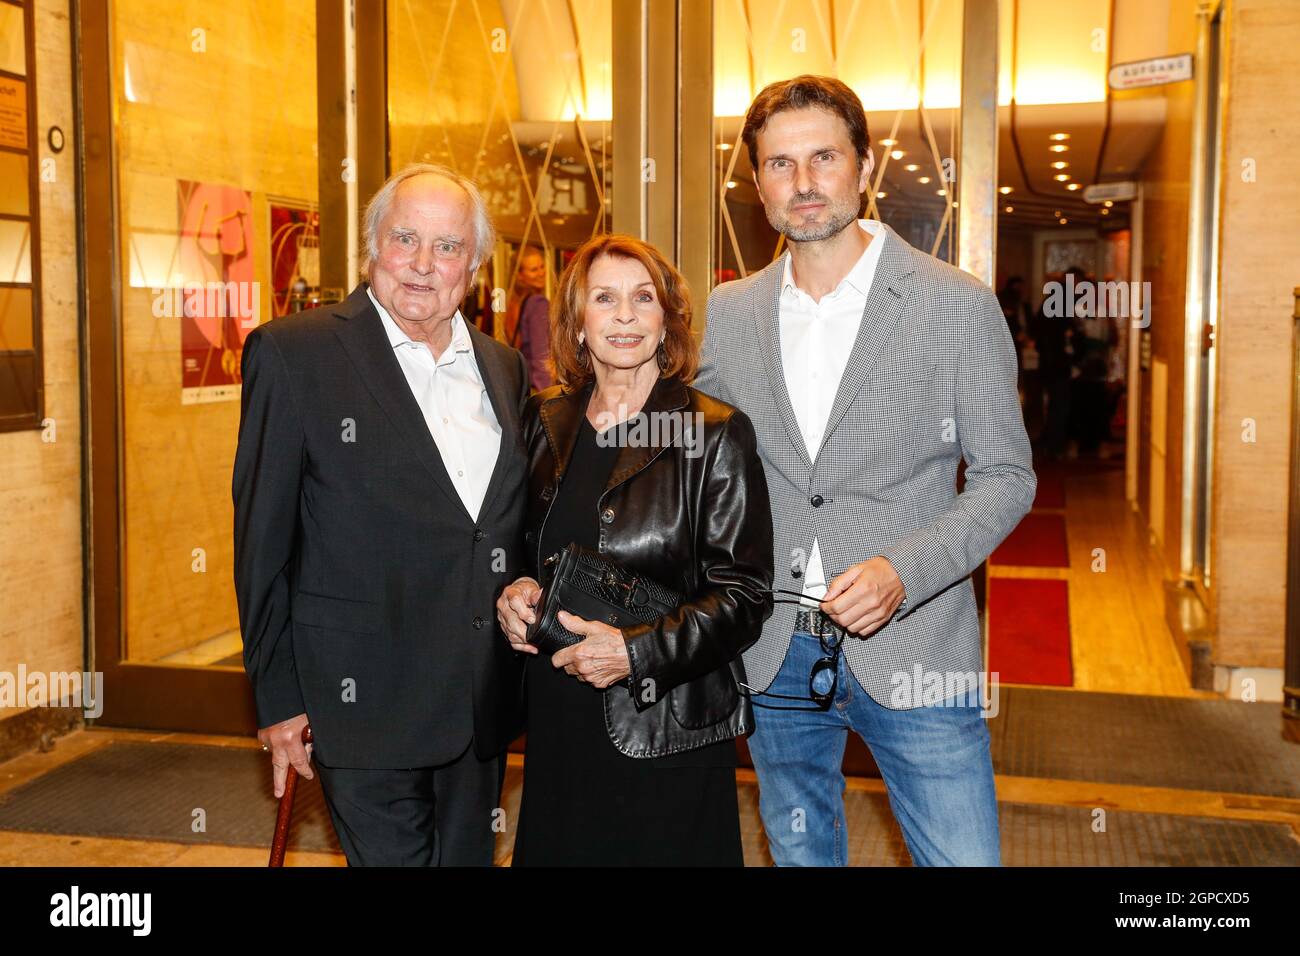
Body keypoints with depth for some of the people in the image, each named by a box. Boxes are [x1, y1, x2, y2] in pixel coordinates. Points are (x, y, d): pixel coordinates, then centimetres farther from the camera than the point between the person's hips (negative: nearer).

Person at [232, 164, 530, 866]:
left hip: (484, 700, 6)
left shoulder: (503, 367, 9)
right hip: (366, 701, -5)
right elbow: (262, 541, -7)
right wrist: (278, 699, -7)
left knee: (469, 857, 17)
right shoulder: (294, 353, -8)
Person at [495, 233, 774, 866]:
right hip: (556, 726, 4)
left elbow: (744, 595, -10)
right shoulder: (544, 422, 7)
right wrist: (516, 590, -4)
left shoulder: (715, 435, -8)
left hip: (668, 736, -4)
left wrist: (637, 652, -20)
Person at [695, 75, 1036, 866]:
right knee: (800, 852, 19)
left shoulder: (958, 305, -5)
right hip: (774, 658, 3)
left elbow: (1006, 476, -3)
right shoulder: (726, 315, 4)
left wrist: (904, 571, -19)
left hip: (912, 652, -3)